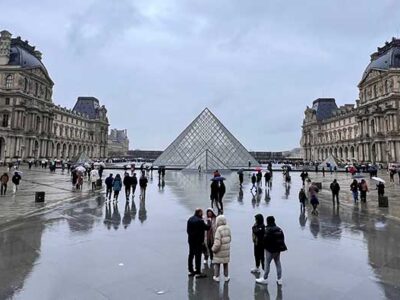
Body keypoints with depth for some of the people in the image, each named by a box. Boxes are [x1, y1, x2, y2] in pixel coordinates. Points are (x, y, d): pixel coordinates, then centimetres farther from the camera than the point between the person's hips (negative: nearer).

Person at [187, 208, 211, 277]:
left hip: (191, 240, 8)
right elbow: (207, 227, -13)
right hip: (198, 241, -8)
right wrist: (209, 221, 3)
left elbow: (187, 230, 9)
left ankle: (191, 270, 27)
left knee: (191, 255, 15)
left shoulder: (190, 219, 3)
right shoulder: (200, 221, -22)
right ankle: (198, 272, 8)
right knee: (198, 256, 1)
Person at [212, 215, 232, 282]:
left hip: (220, 250, -6)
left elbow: (217, 242, -25)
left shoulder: (219, 229, -23)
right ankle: (226, 277, 27)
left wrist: (214, 249, -11)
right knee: (225, 264, 18)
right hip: (227, 249, 6)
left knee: (217, 264, 12)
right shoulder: (228, 228, -4)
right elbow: (229, 238, 6)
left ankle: (216, 277, 21)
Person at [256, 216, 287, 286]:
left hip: (270, 250, -7)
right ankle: (279, 279, 20)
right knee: (278, 263, 15)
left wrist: (264, 247, 1)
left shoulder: (268, 230, -18)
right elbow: (282, 239, 8)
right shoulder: (279, 229, 4)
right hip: (278, 249, 7)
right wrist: (281, 247, 14)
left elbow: (265, 239, -17)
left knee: (267, 264, 4)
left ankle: (265, 279, 14)